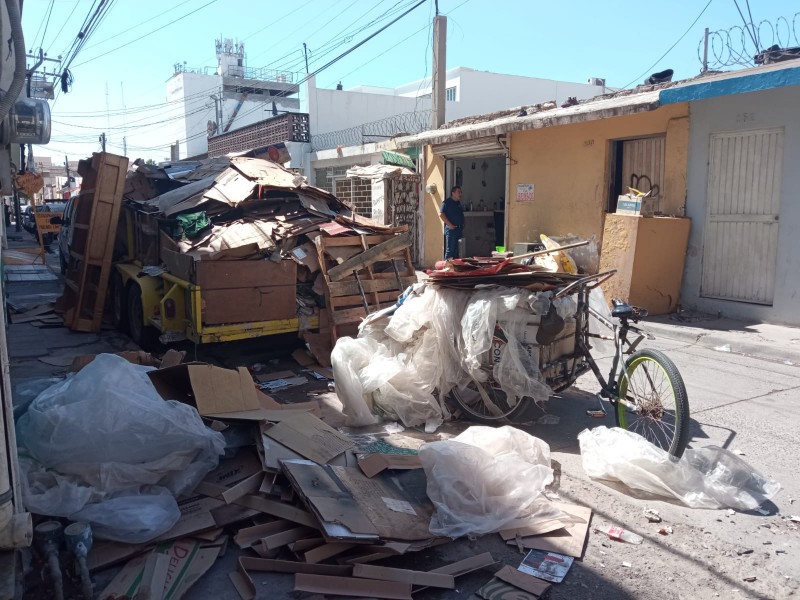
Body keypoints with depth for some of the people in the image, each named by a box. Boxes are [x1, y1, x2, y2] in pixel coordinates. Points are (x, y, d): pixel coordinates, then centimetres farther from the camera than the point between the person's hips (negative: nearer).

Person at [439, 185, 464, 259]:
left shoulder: (458, 203, 18)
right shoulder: (447, 202, -8)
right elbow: (441, 214, -17)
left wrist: (462, 227, 14)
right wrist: (450, 225, -18)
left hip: (459, 229, 8)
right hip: (451, 229, -8)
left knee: (457, 250, 10)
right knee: (450, 250, -8)